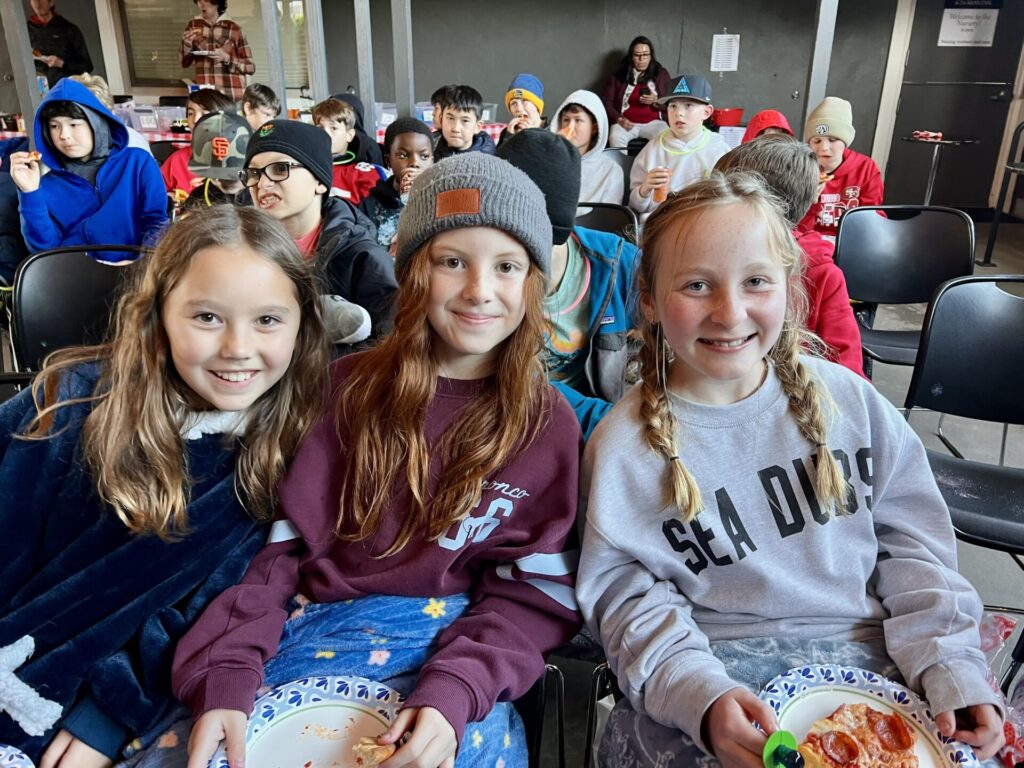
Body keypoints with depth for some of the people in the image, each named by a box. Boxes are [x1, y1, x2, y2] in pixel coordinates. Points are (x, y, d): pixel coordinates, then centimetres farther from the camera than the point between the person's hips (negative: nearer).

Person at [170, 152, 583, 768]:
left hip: (452, 647, 0)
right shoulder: (349, 388, 3)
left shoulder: (546, 426, 1)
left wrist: (453, 694, -19)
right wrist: (228, 676, -14)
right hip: (308, 625, 1)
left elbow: (535, 594, -2)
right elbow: (279, 543, 0)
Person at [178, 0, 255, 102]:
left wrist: (227, 59, -14)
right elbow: (184, 63, 11)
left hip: (233, 96, -2)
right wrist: (186, 43, -6)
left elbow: (250, 66, 0)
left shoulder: (234, 29, 0)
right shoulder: (193, 26, 10)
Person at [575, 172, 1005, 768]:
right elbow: (626, 596, -8)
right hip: (717, 668, -2)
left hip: (866, 651, 3)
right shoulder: (626, 447, -9)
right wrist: (700, 695, -22)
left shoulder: (846, 397, 0)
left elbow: (911, 541, 6)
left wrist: (950, 665, -3)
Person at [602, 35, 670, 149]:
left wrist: (655, 100, -12)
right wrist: (619, 119, -10)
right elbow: (606, 101, 6)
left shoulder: (661, 74, 12)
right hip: (627, 122, 0)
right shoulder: (618, 75, 9)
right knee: (615, 137, -34)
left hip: (653, 122, 1)